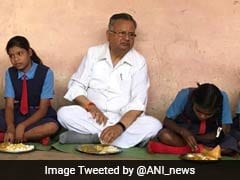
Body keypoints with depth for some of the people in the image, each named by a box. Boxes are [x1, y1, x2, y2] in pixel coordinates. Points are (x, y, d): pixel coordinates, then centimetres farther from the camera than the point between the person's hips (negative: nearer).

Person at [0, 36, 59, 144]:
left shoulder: (45, 73, -10)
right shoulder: (10, 73, 1)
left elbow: (43, 109, -12)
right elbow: (9, 105, -7)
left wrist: (22, 126, -28)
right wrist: (10, 128, -28)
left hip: (38, 115, -2)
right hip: (16, 114, 2)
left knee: (52, 126, -36)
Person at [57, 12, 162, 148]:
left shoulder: (139, 62, -3)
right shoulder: (93, 53, 3)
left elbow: (138, 102, -12)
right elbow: (76, 87, 1)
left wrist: (120, 126, -29)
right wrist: (90, 106, -19)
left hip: (126, 120, -1)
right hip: (93, 118, 1)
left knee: (153, 125, -28)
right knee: (64, 113, -25)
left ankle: (92, 137, -25)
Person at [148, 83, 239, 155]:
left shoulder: (222, 98, -25)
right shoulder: (185, 95, -26)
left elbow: (225, 130, -22)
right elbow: (167, 121, -18)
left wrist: (194, 138, -23)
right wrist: (183, 132, -37)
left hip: (209, 136, 1)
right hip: (184, 132, -1)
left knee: (230, 145, -29)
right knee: (164, 135, -32)